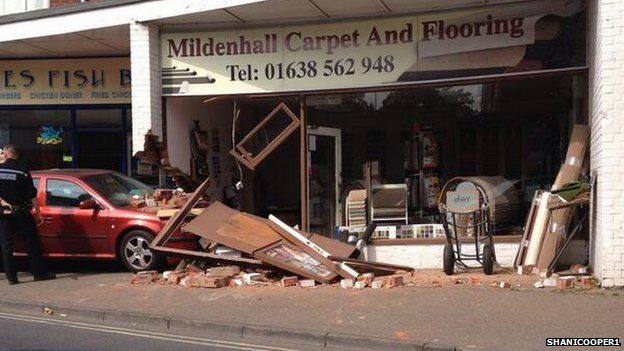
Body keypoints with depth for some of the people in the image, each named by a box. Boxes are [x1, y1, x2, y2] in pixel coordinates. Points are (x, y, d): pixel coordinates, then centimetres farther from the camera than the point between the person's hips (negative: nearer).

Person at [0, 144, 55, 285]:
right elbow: (32, 195, -5)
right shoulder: (23, 172, -4)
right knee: (32, 243, 5)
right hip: (21, 214, -1)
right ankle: (39, 273, 7)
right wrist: (38, 213, -1)